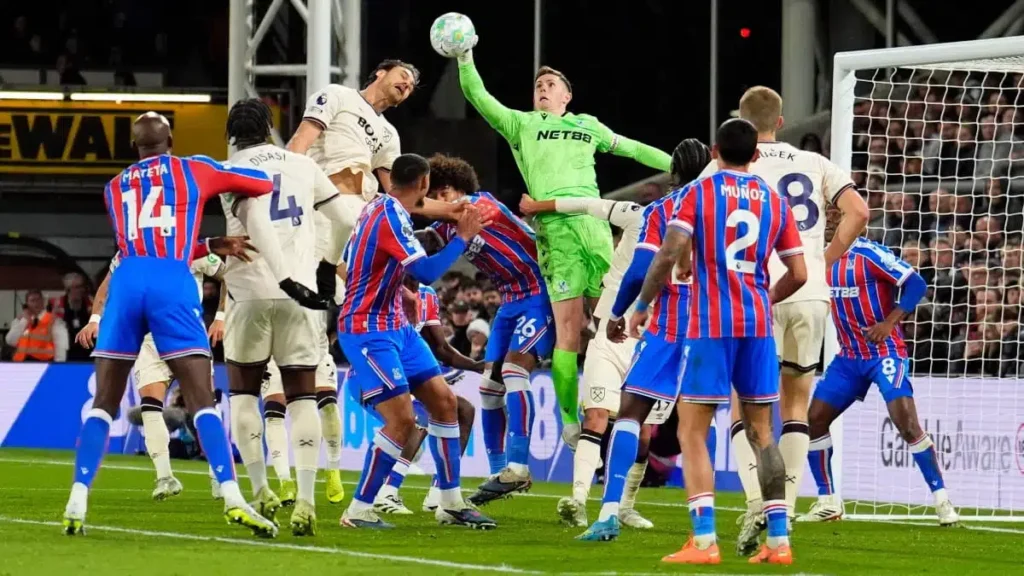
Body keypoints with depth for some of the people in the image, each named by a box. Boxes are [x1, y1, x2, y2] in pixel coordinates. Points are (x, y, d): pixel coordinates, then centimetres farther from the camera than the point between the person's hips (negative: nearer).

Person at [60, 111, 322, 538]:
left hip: (126, 282, 2)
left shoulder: (114, 188, 25)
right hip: (172, 284, -2)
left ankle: (77, 505, -4)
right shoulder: (193, 170, 17)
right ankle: (232, 499, -17)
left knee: (104, 402, 7)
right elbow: (263, 184, 25)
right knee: (201, 400, -4)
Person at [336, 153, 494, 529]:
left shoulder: (381, 207, 8)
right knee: (402, 420, -14)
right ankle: (358, 512, -4)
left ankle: (451, 504, 14)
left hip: (394, 326, 10)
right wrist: (463, 237, -19)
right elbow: (426, 272, -28)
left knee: (443, 401, 8)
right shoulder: (389, 215, -21)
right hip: (368, 332, -10)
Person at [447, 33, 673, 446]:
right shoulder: (521, 124, 17)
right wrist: (465, 59, -6)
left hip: (595, 223, 3)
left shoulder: (588, 126, 24)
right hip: (554, 228, -3)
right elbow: (478, 97, 8)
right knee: (569, 326, -9)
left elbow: (633, 149, 31)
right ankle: (569, 420, -3)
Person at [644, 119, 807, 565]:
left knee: (692, 432, -1)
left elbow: (670, 255, -13)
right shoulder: (774, 201, 9)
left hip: (710, 326, -4)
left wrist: (642, 305, -1)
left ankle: (703, 541, -13)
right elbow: (798, 274, 7)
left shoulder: (698, 193, -2)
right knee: (761, 433, 12)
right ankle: (778, 540, 8)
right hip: (758, 326, 4)